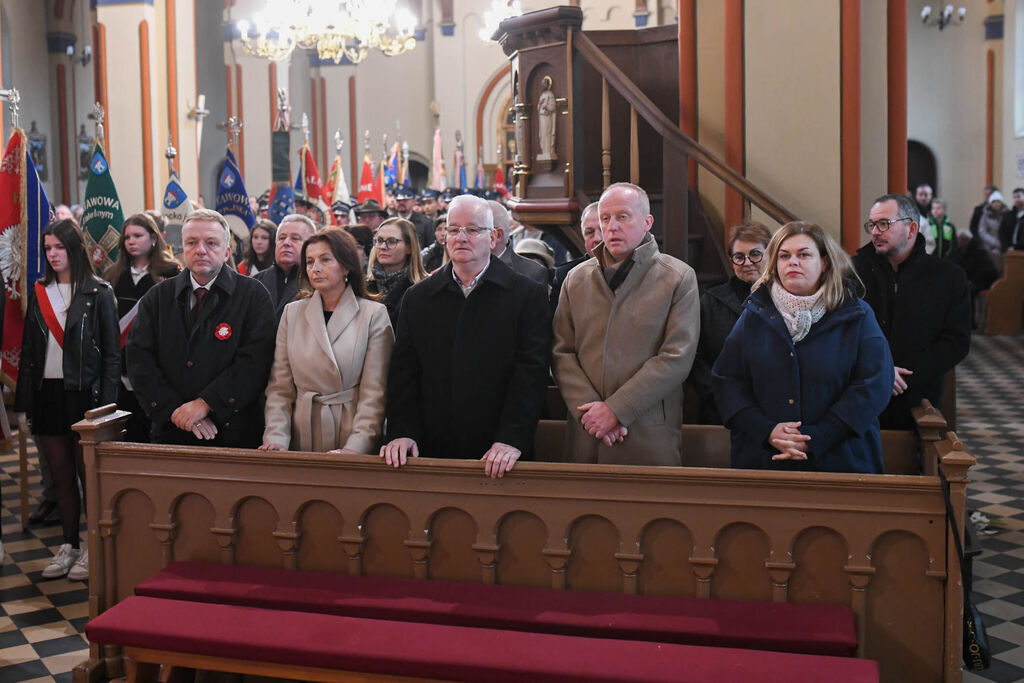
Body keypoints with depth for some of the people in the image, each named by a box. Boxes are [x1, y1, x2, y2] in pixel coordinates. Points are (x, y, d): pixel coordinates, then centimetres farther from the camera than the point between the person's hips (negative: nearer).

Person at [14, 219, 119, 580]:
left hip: (83, 393, -4)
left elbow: (112, 352, -5)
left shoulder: (98, 293, -3)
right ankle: (68, 546, 20)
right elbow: (28, 350, 10)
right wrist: (24, 401, 4)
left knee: (88, 474, 2)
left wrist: (106, 402, -12)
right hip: (47, 393, 4)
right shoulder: (39, 293, 10)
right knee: (61, 476, 10)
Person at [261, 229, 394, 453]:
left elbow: (374, 394, -7)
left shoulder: (374, 314, -2)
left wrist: (354, 449, -18)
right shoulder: (293, 312, 8)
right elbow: (279, 388, 6)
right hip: (302, 442, 3)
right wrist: (275, 439, -7)